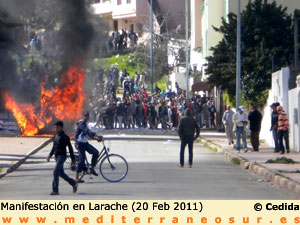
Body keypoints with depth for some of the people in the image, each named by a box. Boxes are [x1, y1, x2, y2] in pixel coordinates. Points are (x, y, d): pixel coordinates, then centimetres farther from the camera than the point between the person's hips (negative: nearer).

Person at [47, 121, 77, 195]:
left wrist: (73, 159, -9)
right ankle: (74, 184, 31)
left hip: (62, 156, -8)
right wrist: (50, 155, 11)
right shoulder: (56, 136, 12)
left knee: (55, 172, -17)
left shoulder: (65, 137, -11)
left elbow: (70, 148, -9)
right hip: (57, 156, 8)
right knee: (61, 173, 14)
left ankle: (55, 190, -17)